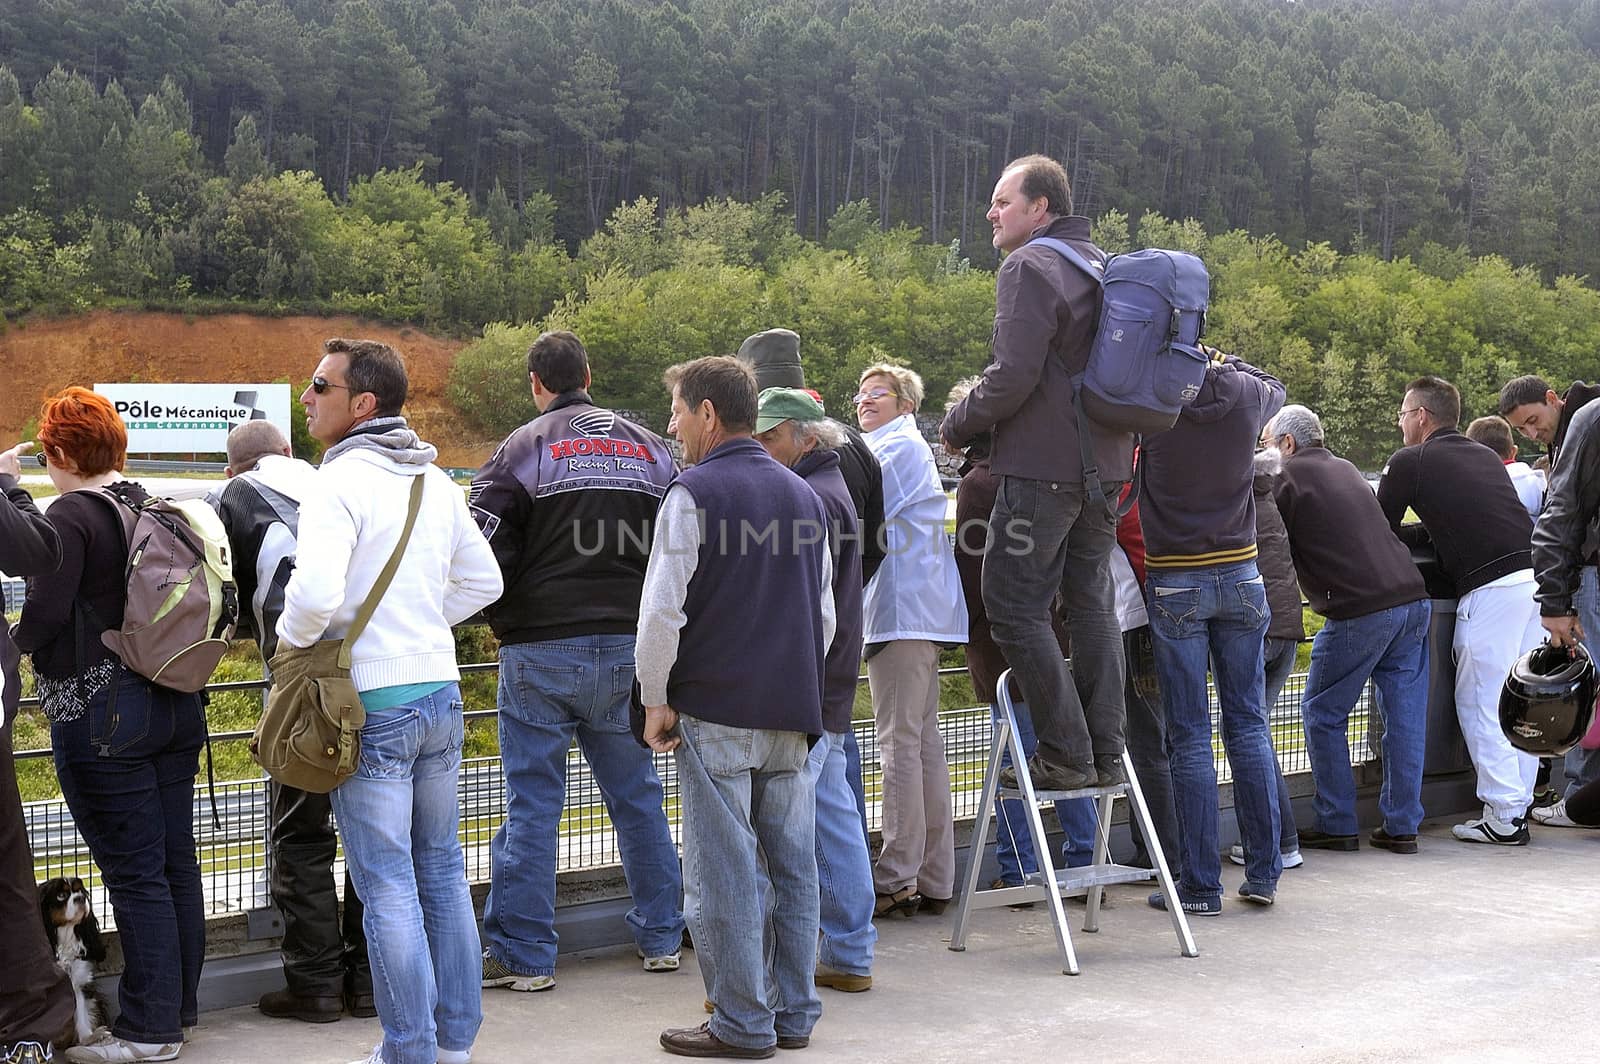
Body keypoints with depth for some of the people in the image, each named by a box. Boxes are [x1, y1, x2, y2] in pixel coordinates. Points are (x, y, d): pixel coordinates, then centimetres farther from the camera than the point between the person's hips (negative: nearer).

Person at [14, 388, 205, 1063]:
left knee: (133, 873, -3)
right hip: (176, 705, 8)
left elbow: (45, 612, -20)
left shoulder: (71, 514, -13)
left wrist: (18, 645, -1)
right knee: (176, 862, 13)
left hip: (102, 716, -7)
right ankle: (178, 1008, 24)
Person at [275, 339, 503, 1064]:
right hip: (441, 690, 7)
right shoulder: (436, 481, 10)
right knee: (442, 870, 15)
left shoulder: (341, 481, -14)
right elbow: (483, 580, 18)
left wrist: (292, 637, -7)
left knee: (387, 884, 0)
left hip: (373, 703, -7)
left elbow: (316, 590, -26)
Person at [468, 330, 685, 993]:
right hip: (630, 650, 4)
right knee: (637, 794, 16)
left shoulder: (521, 449, -4)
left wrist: (503, 621, 8)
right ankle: (661, 938, 22)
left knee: (532, 804, 2)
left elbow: (485, 551, -9)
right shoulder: (649, 448, 9)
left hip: (542, 652, -4)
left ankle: (523, 955, 5)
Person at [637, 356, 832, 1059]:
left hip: (715, 712, -6)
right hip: (793, 712, 7)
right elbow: (825, 612, 18)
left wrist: (656, 700, -1)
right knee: (791, 865, 10)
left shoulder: (693, 493, -8)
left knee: (724, 874, -1)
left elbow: (662, 611, -12)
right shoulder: (803, 495, 13)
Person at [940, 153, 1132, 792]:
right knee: (1092, 603, 12)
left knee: (1015, 607, -3)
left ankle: (1065, 754, -5)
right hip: (1105, 465, 9)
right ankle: (1106, 756, 13)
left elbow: (1013, 378, -18)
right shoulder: (1106, 267, 17)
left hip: (1041, 467, -9)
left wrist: (957, 427, -4)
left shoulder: (1029, 267, -11)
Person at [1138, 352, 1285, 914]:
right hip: (1240, 576, 3)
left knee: (1190, 734, 0)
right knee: (1248, 721, 11)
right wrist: (1217, 359, 18)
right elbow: (1274, 386, 22)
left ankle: (1200, 885, 2)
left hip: (1175, 585, -3)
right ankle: (1263, 872, 13)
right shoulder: (1247, 394, -1)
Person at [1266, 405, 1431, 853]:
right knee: (1404, 715, 9)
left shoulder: (1284, 478, 0)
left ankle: (1336, 824, 8)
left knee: (1323, 715, 7)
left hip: (1359, 611, -7)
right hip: (1413, 598, 7)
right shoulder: (1346, 470, 23)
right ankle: (1401, 826, 12)